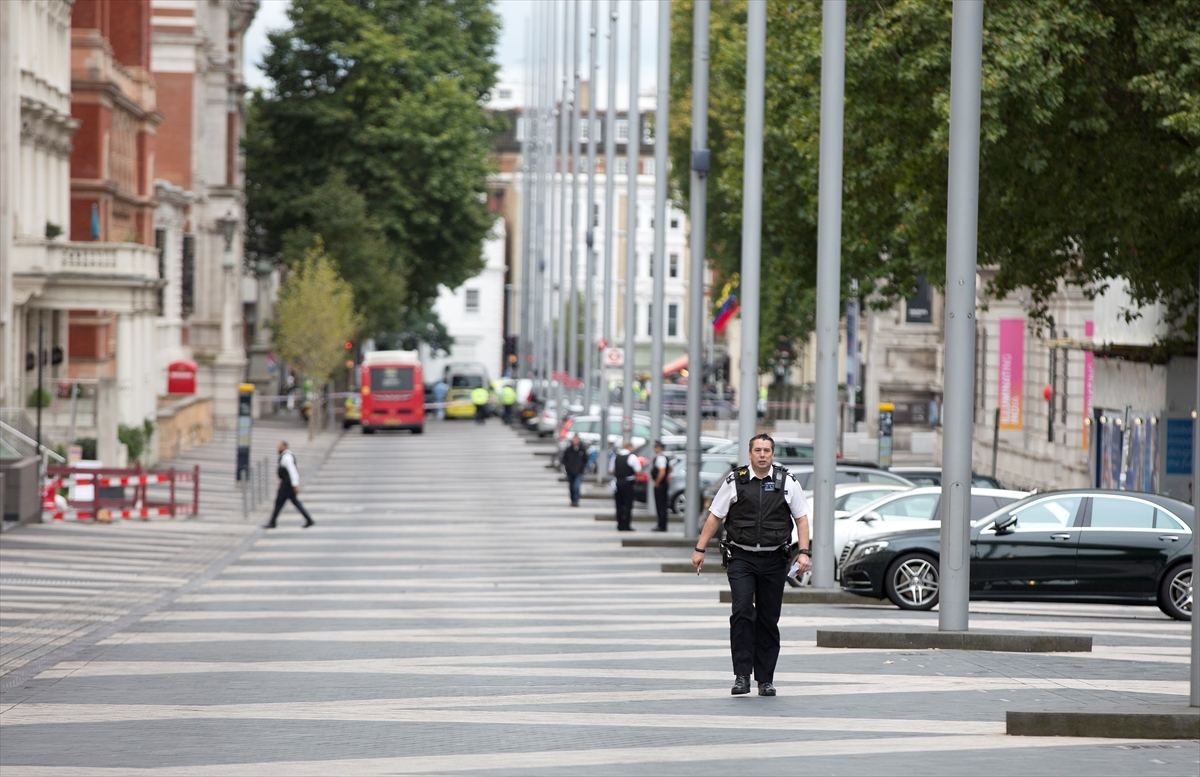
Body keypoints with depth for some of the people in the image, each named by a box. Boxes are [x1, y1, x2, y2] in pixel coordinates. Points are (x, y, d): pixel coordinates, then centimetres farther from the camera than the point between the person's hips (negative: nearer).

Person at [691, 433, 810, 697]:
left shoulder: (788, 482, 6)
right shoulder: (735, 482, 3)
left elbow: (801, 518, 8)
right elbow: (715, 517, 9)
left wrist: (804, 552, -3)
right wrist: (700, 549, 5)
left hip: (774, 559, 1)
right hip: (742, 558, -1)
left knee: (768, 620, 4)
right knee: (742, 612, -16)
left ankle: (765, 680, 11)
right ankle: (742, 675, -14)